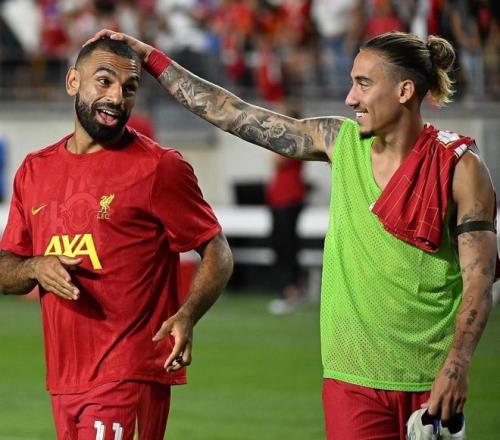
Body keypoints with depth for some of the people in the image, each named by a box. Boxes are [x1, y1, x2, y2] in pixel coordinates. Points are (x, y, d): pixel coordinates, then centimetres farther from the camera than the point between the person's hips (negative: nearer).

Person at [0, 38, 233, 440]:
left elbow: (218, 253, -3)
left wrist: (187, 316, -21)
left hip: (130, 377, -6)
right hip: (63, 382, 6)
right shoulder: (35, 170, 12)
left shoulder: (159, 168, -4)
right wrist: (36, 268, -7)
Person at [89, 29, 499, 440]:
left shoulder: (459, 167, -6)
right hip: (352, 376, 3)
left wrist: (457, 366, -20)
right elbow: (235, 115, 9)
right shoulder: (340, 141, 5)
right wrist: (152, 58, 8)